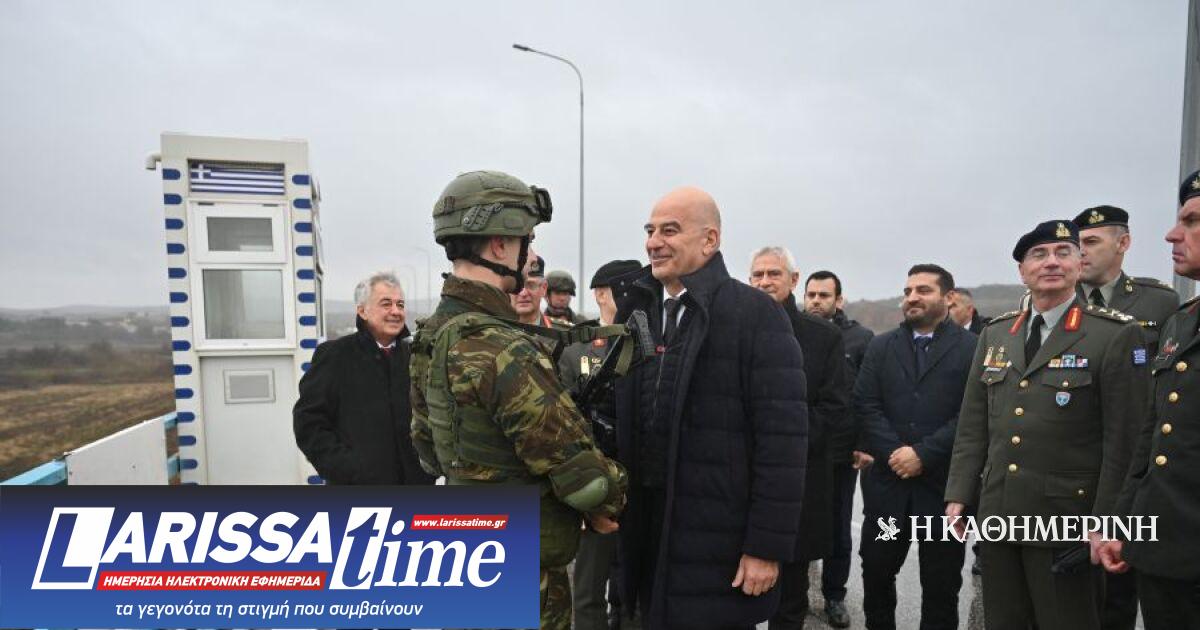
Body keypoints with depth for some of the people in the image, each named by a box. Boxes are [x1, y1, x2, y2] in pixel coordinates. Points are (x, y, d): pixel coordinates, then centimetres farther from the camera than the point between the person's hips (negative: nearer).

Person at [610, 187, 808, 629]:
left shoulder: (756, 313, -11)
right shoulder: (637, 313, 7)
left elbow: (783, 439, -15)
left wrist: (768, 546, -16)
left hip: (718, 543, -5)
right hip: (648, 528, 6)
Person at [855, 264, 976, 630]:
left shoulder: (972, 348, -2)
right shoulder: (880, 346, 10)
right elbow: (865, 406, 2)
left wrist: (923, 454, -15)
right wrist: (894, 453, -11)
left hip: (944, 482, -3)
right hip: (887, 479, 3)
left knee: (941, 580, 10)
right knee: (876, 569, 11)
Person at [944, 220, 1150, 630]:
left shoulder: (1116, 336, -6)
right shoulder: (995, 334, 9)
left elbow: (1124, 441, -9)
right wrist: (958, 495, 5)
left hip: (1065, 521, -4)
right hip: (996, 517, 5)